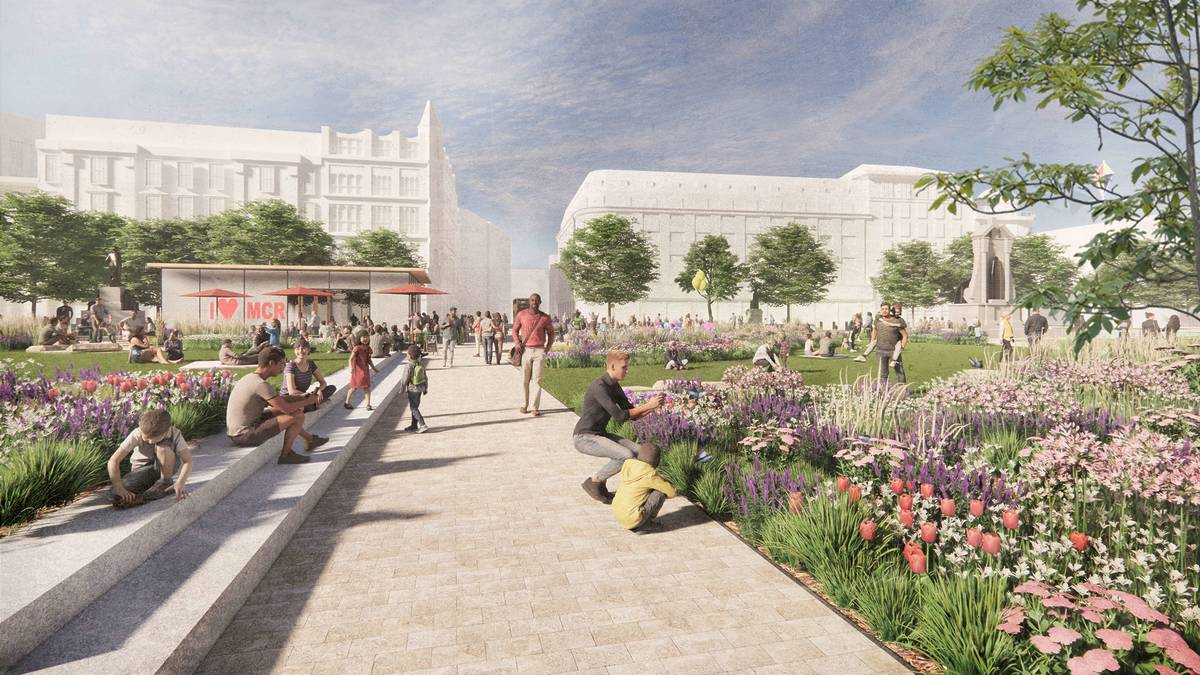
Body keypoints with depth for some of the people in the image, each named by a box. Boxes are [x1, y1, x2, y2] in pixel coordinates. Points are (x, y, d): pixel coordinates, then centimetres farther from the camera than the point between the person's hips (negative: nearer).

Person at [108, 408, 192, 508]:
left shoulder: (175, 434, -25)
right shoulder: (137, 435, -25)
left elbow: (188, 460, -26)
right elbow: (113, 461, -25)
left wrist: (180, 483, -41)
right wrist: (119, 488, -33)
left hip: (166, 466, -1)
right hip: (142, 467, 1)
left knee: (164, 447, -33)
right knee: (119, 495, -24)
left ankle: (166, 482, -13)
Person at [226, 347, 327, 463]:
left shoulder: (249, 378, 9)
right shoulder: (262, 385, -22)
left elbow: (280, 401, 17)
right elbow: (286, 408, -20)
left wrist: (302, 397, 11)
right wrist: (307, 402, -4)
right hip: (245, 435, -10)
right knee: (298, 415, -11)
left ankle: (309, 439, 33)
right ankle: (286, 454, 4)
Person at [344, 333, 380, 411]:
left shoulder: (368, 348, 6)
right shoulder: (357, 348, -14)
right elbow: (351, 359, -19)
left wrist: (374, 368, 17)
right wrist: (350, 367, -35)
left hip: (365, 370, 6)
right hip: (357, 370, -6)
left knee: (367, 387, 0)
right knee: (354, 387, 5)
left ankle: (368, 405, 0)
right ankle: (347, 403, 22)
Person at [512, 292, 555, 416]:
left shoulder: (545, 317, 0)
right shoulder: (521, 314, 1)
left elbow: (551, 332, 12)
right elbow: (515, 329, 12)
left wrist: (547, 348, 2)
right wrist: (517, 343, -3)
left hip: (539, 351, -1)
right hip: (525, 350, 1)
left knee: (537, 380, -3)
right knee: (524, 380, 6)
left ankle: (535, 408, 0)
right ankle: (525, 405, 21)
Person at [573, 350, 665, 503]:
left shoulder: (615, 386, 7)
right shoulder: (598, 386, -23)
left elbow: (632, 414, 8)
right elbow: (619, 417, -24)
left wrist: (652, 407, -9)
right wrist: (647, 405, -20)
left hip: (600, 434, 9)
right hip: (584, 438, -9)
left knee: (638, 452, -3)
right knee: (627, 456, -25)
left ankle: (600, 485, 8)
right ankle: (594, 482, -4)